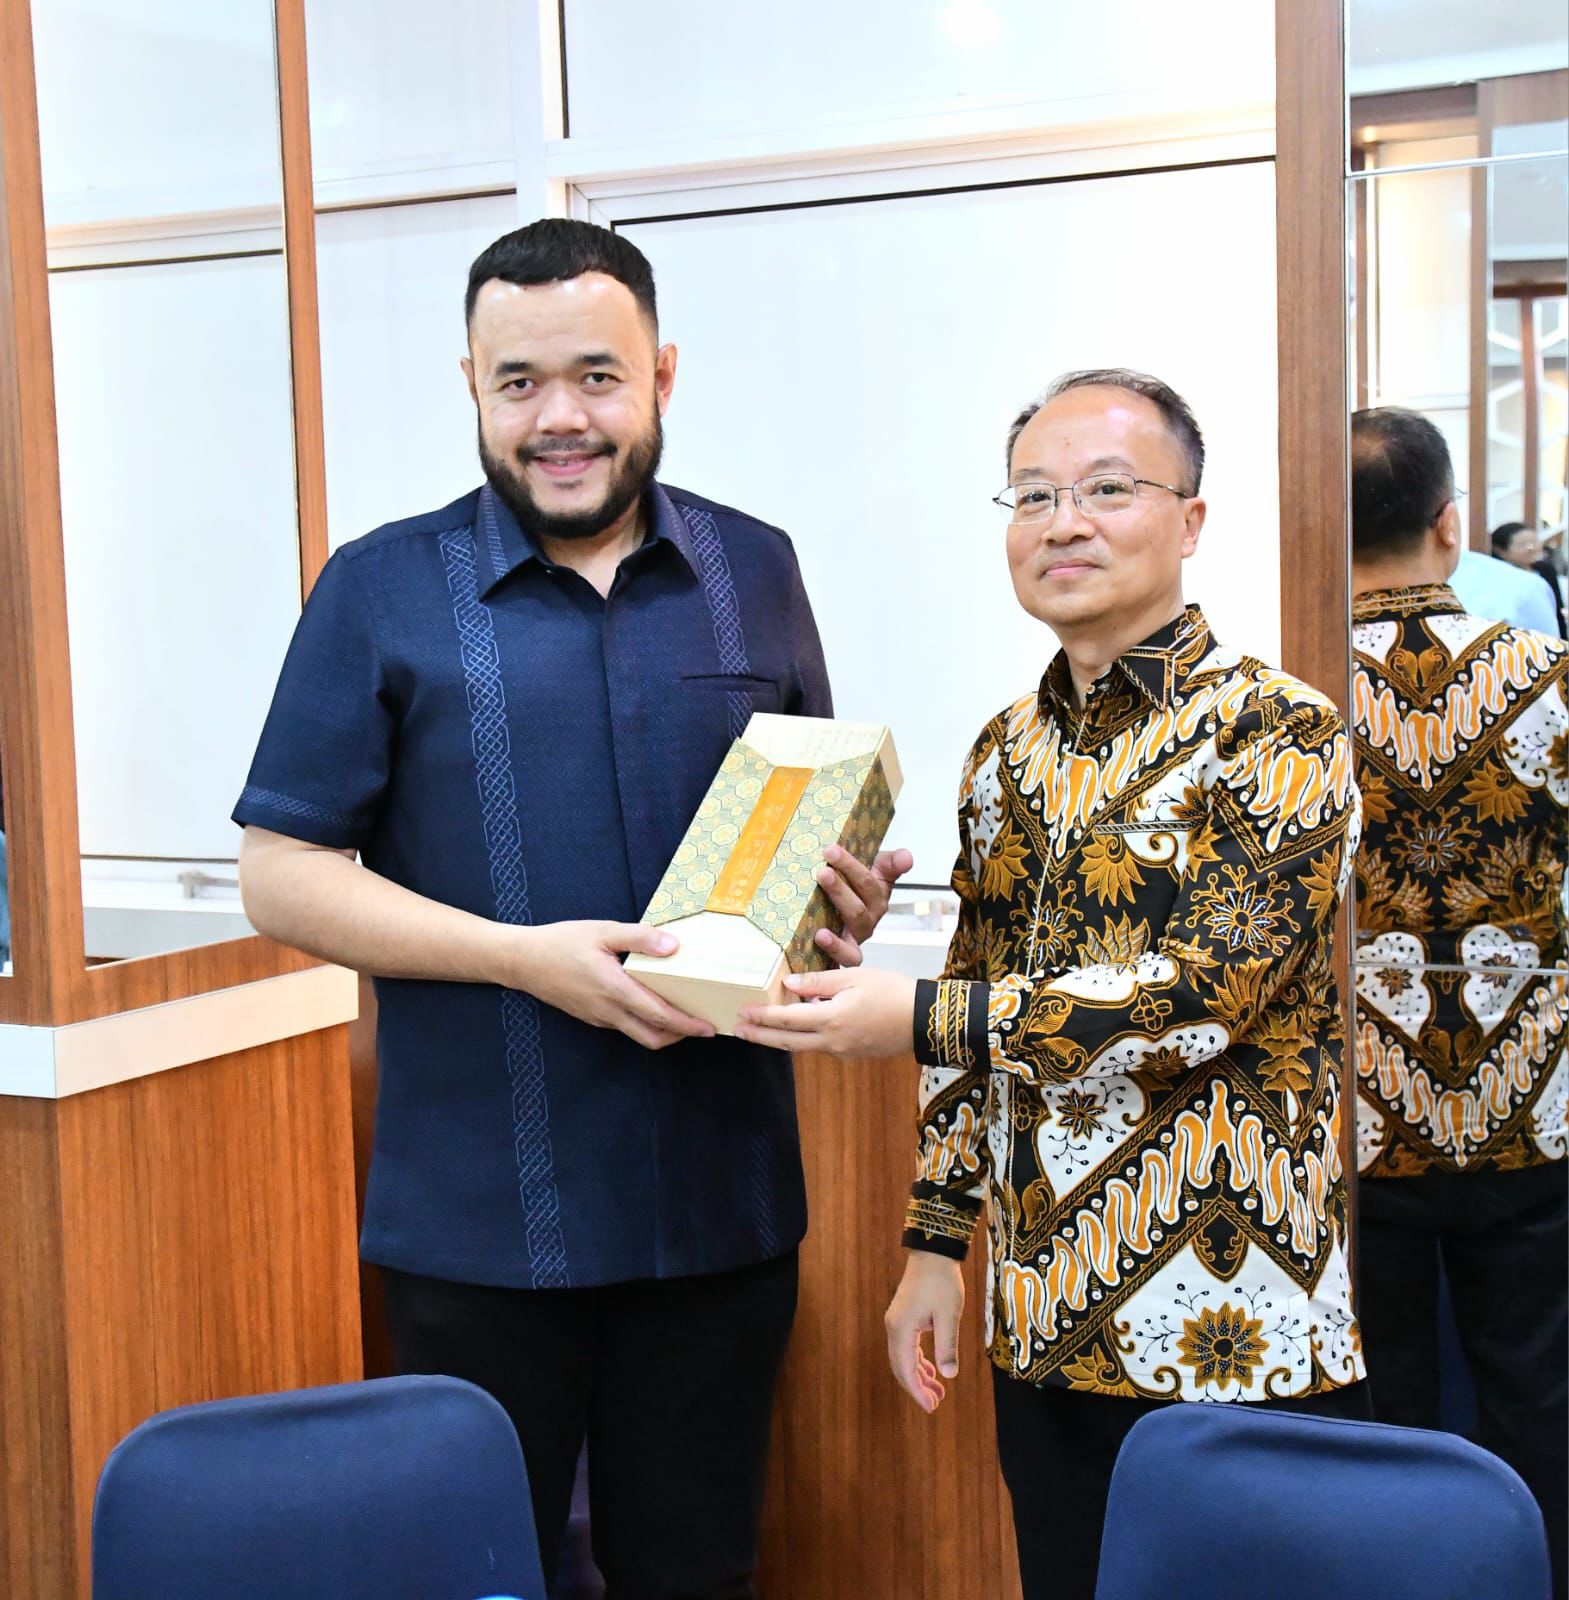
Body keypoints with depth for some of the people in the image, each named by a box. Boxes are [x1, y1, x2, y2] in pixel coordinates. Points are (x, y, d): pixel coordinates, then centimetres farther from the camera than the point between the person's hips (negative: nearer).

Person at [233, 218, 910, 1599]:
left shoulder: (754, 570, 7)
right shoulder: (383, 590, -2)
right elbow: (283, 876, -5)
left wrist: (846, 900, -6)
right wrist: (525, 956, -17)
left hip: (723, 1199, 3)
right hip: (482, 1215, -2)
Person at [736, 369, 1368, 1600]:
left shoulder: (1279, 734, -10)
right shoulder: (1008, 753, 10)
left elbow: (1212, 992, -20)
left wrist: (919, 1019, -21)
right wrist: (936, 1240, 11)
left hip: (1231, 1332, -6)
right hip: (1044, 1327, 6)